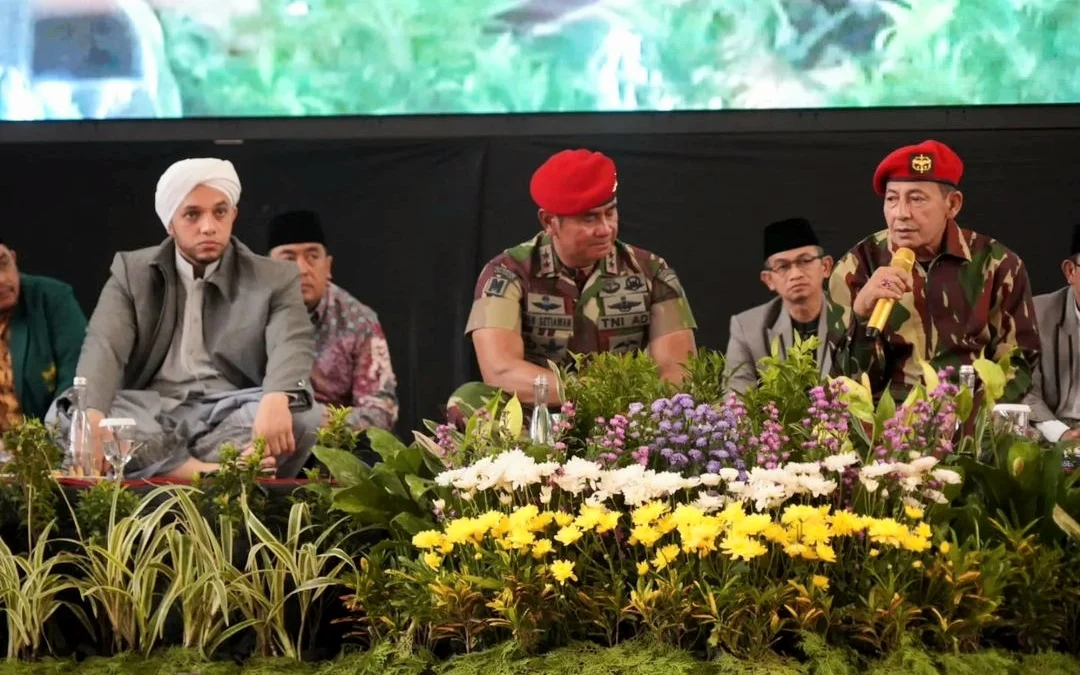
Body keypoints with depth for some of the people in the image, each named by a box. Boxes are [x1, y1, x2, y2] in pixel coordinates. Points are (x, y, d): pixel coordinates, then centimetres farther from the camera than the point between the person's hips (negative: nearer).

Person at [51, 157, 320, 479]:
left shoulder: (274, 279, 8)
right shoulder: (132, 272, 10)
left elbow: (292, 345, -11)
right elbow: (104, 346, -6)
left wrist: (276, 400, -37)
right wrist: (91, 414, -29)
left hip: (232, 417, -1)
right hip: (151, 415, 1)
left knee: (301, 417, -32)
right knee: (69, 413, -28)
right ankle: (208, 475, -41)